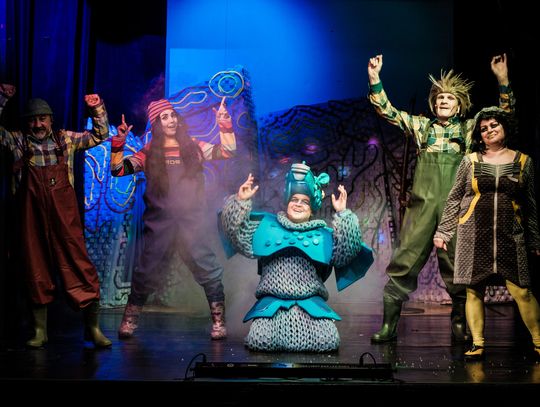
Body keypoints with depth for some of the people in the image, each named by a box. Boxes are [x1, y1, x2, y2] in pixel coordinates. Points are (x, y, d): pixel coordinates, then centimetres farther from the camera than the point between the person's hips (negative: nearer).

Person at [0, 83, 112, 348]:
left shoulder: (66, 140, 12)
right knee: (36, 270, 6)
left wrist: (97, 109, 7)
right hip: (32, 218, 1)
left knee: (79, 267, -5)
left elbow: (99, 135, 20)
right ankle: (40, 331, 17)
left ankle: (92, 327, 2)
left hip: (65, 218, 0)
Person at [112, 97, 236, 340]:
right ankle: (129, 320, 14)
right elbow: (118, 169, 2)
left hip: (192, 219, 0)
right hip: (159, 220, 0)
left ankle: (218, 321, 3)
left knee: (206, 268, -5)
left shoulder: (193, 147, 9)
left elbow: (228, 151, 3)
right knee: (147, 270, 2)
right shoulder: (149, 153, 7)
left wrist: (225, 124, -8)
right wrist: (119, 143, -9)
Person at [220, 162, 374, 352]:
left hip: (310, 302, 1)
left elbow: (345, 252, -2)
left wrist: (342, 214, -10)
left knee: (329, 341, -20)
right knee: (260, 341, -26)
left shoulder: (323, 234, 13)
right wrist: (241, 201, -6)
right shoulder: (267, 226, 13)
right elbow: (237, 235, 6)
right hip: (272, 301, -1)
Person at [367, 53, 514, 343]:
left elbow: (505, 113, 8)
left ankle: (460, 324, 11)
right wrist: (374, 79, 3)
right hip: (423, 202, 1)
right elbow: (387, 111, 14)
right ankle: (389, 325, -1)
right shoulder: (421, 125, 17)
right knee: (405, 260, -4)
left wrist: (502, 80, -4)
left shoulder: (469, 128, 14)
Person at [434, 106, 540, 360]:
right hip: (474, 234, 0)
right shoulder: (470, 161, 7)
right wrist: (442, 232, 7)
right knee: (474, 290, 0)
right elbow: (454, 199, 11)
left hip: (509, 235, 0)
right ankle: (477, 344, 10)